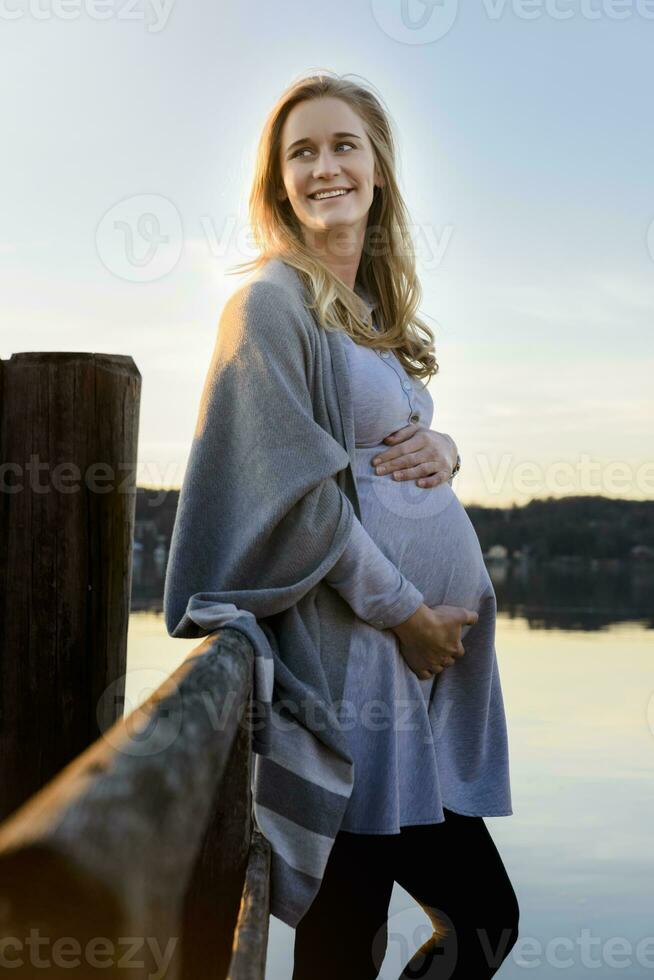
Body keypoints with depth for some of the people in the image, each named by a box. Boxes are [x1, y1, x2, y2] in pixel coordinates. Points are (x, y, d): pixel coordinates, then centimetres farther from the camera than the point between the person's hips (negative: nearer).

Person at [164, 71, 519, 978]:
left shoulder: (380, 307, 17)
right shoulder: (272, 302, -7)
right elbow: (295, 487, -14)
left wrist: (443, 450, -1)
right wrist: (405, 611, -13)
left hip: (432, 636, 8)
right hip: (352, 640, -8)